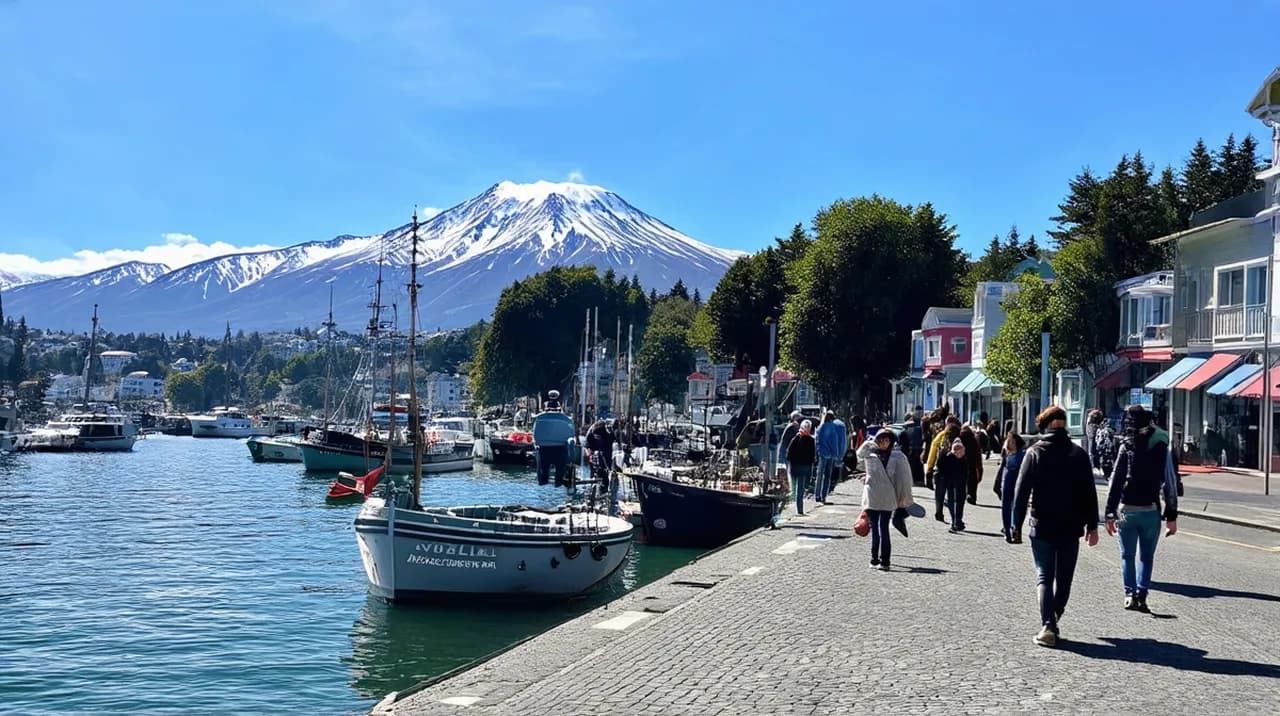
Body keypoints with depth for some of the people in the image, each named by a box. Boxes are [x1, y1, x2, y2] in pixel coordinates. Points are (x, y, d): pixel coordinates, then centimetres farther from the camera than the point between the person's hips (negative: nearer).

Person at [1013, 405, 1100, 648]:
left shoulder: (1034, 453, -3)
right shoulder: (1078, 454, 1)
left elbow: (1021, 491, -5)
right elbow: (1089, 493, 2)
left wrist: (1017, 524, 0)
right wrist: (1092, 525, 7)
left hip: (1042, 527, -1)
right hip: (1070, 527, 1)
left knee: (1044, 576, 1)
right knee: (1064, 577, 14)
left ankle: (1048, 625, -13)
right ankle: (1053, 621, 19)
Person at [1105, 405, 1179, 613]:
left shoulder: (1127, 447, -5)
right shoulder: (1161, 447, 1)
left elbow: (1116, 480, -7)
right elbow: (1170, 483, 2)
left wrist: (1110, 513, -4)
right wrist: (1171, 515, 7)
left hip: (1127, 509, -1)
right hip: (1151, 510, 1)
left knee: (1127, 555, 11)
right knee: (1146, 556, 12)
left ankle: (1130, 593, 3)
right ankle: (1142, 595, 3)